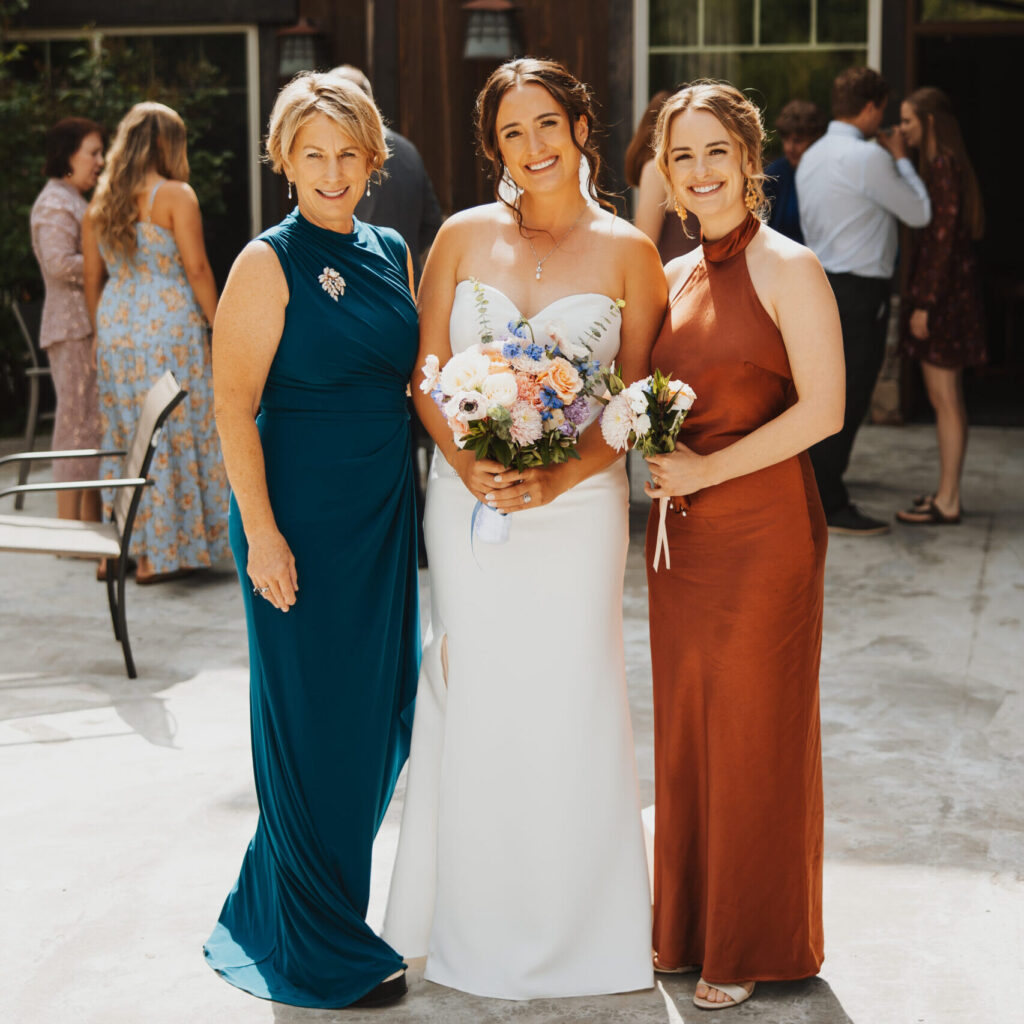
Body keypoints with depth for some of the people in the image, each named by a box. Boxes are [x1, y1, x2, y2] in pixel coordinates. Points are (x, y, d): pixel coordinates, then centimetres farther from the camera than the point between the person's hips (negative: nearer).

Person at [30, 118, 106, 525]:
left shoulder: (75, 203, 23)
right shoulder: (55, 204, -10)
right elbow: (59, 263, -22)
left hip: (89, 326, 10)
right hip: (74, 327, -10)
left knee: (97, 421, 10)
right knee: (79, 421, -10)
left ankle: (92, 525, 14)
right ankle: (69, 525, -8)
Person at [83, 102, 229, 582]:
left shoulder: (100, 201, 10)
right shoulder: (176, 196, -7)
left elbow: (92, 277, 13)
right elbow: (197, 269, -10)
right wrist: (218, 325, -3)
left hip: (115, 325, 6)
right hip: (169, 323, -6)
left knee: (127, 436, 11)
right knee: (179, 433, 2)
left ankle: (127, 546, 12)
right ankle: (164, 553, 4)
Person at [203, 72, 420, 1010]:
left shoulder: (392, 253, 10)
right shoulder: (269, 263, -10)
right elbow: (234, 406, -13)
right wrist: (262, 532, -18)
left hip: (385, 511, 7)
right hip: (304, 516, -7)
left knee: (382, 711, 14)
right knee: (315, 721, 2)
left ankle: (281, 900, 35)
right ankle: (322, 952, 19)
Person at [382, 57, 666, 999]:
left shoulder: (626, 252, 0)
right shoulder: (463, 238, 5)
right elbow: (425, 373, 5)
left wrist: (558, 478, -15)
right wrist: (468, 464, -11)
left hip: (577, 500, -1)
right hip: (469, 496, 1)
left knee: (569, 701, 2)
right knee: (477, 700, 6)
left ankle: (573, 927, 19)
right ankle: (479, 928, 22)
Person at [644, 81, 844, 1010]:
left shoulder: (786, 267, -9)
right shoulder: (674, 277, 11)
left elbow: (823, 409, -15)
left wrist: (707, 470, -15)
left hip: (764, 525, -6)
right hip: (683, 531, 6)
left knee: (754, 736, 4)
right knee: (684, 732, 12)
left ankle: (752, 947, 19)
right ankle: (689, 928, 27)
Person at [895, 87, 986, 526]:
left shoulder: (943, 166, -15)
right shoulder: (942, 164, 15)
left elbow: (945, 237, -19)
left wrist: (926, 305, -19)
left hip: (941, 293, -10)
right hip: (949, 290, 10)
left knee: (943, 399, -6)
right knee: (948, 398, 13)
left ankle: (946, 503, -2)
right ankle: (947, 493, 19)